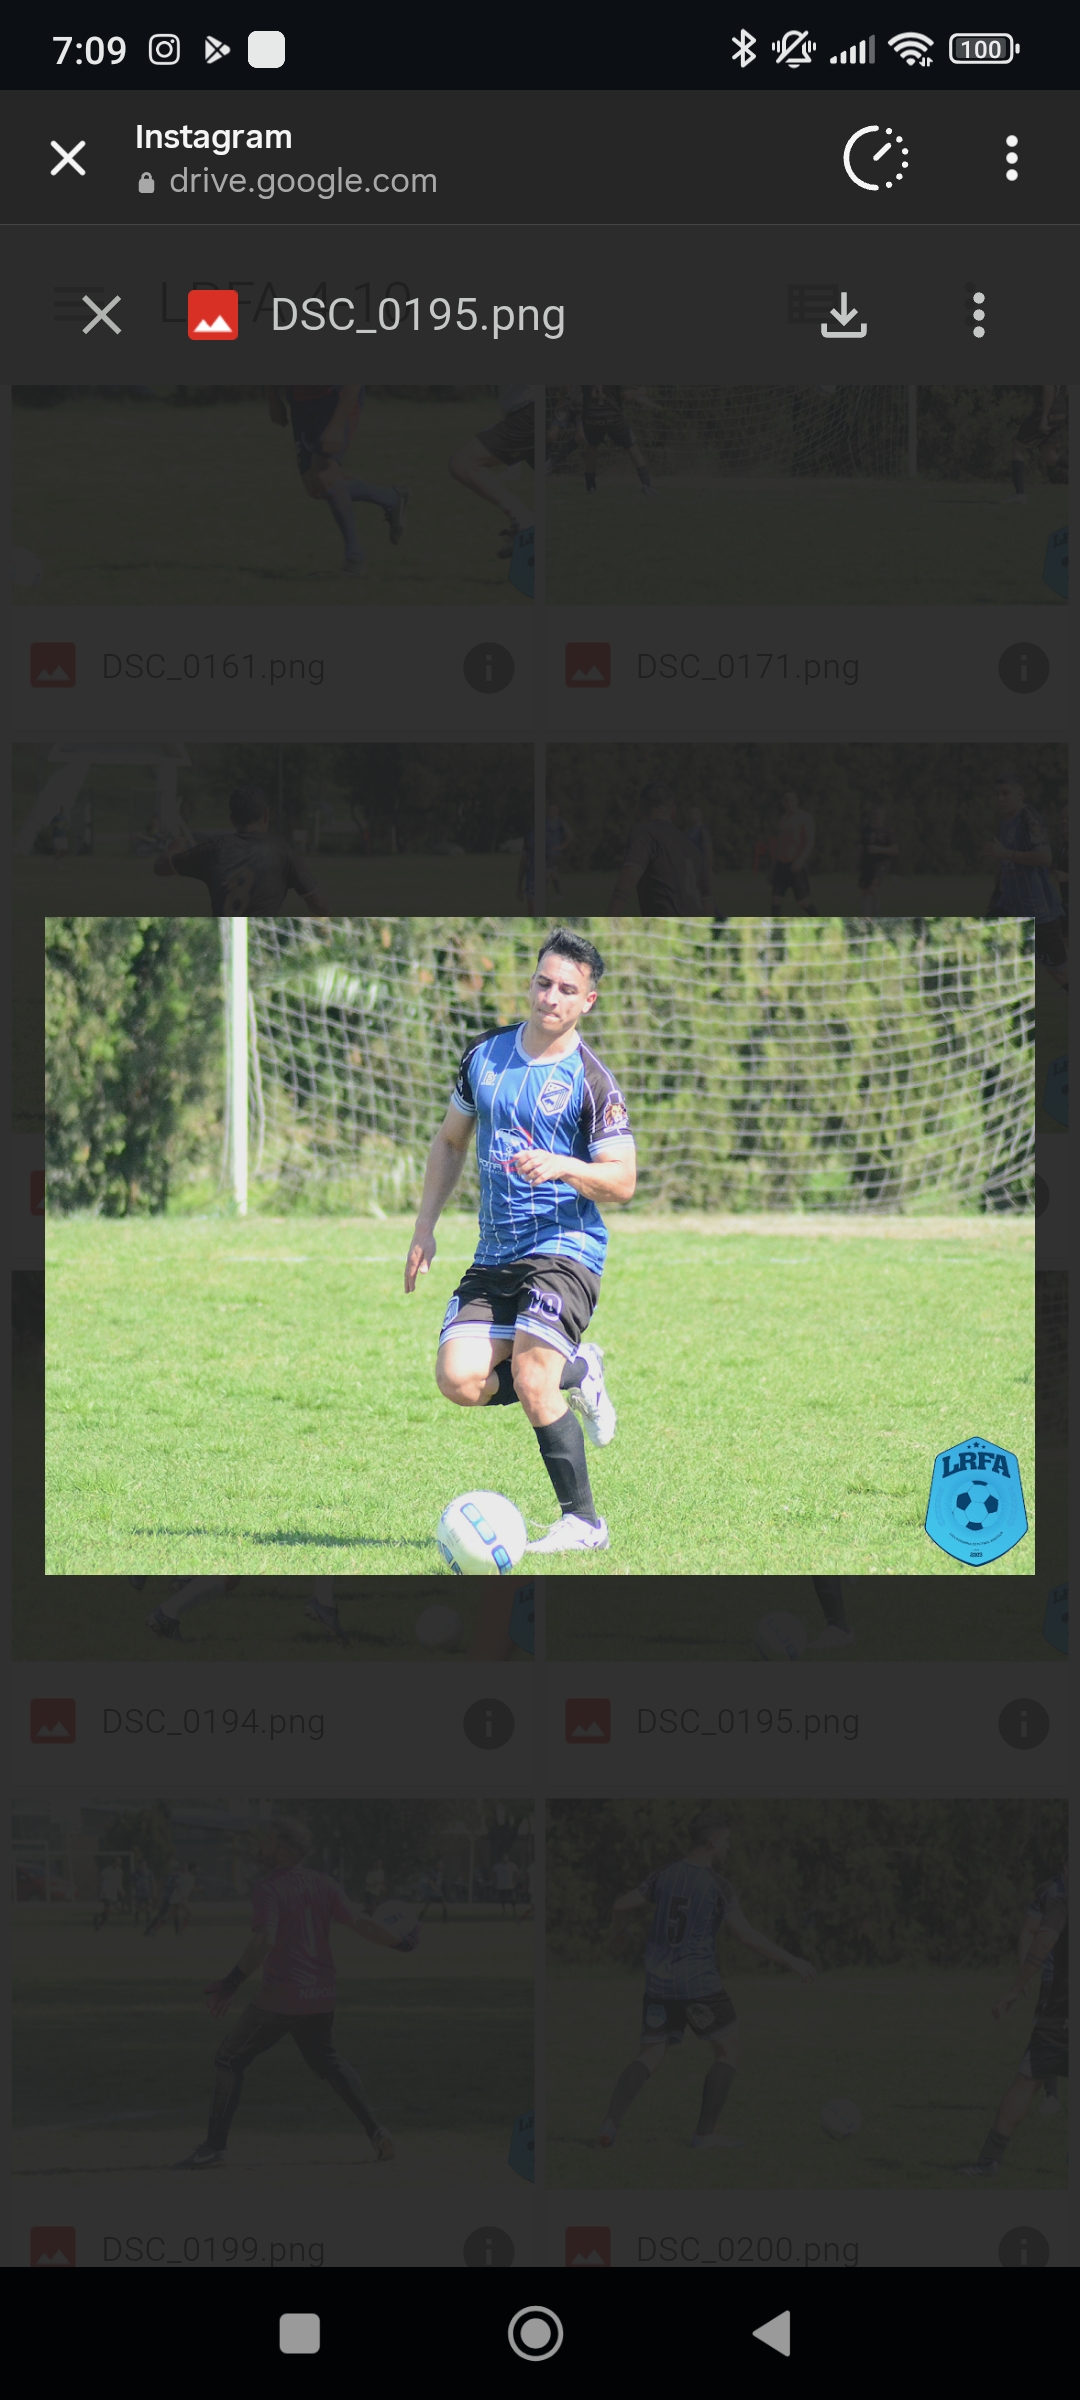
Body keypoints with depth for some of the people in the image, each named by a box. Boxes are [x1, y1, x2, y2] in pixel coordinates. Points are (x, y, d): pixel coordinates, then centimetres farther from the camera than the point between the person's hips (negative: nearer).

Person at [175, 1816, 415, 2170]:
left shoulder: (268, 1888, -14)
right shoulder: (323, 1885, 5)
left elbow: (264, 1941, -27)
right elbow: (360, 1924, -1)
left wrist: (231, 1984, -31)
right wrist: (401, 1942, 14)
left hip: (282, 1996, -7)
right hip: (322, 1995, 7)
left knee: (230, 2060, 3)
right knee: (325, 2061, 27)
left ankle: (214, 2147, -3)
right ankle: (376, 2131, 17)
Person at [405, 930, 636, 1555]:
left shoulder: (592, 1082, -6)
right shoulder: (485, 1055, 9)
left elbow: (622, 1181, -7)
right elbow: (451, 1140, 22)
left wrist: (562, 1166, -26)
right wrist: (426, 1228, 14)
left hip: (566, 1248, -6)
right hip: (495, 1254, 6)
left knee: (529, 1375, -21)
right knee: (460, 1379, -13)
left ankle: (583, 1522, -7)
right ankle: (574, 1371, 16)